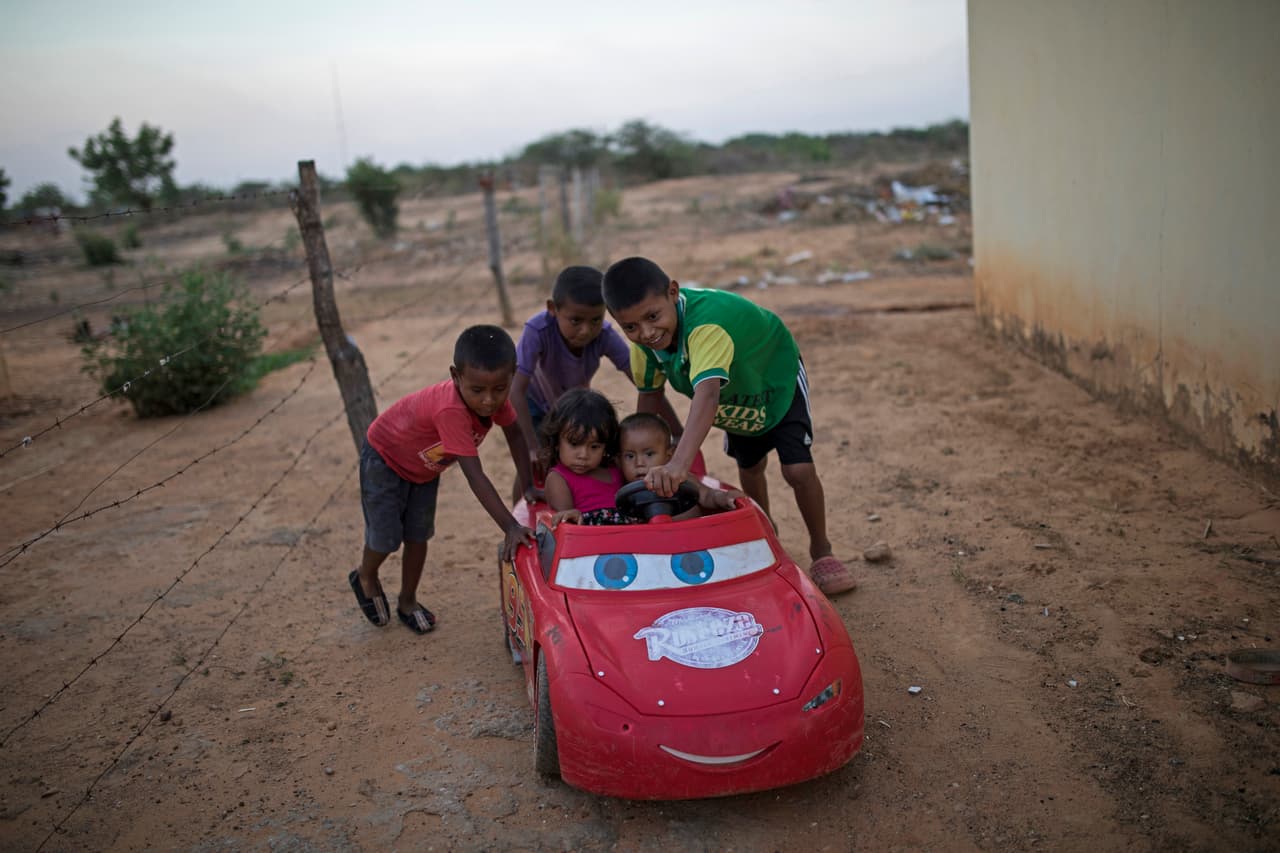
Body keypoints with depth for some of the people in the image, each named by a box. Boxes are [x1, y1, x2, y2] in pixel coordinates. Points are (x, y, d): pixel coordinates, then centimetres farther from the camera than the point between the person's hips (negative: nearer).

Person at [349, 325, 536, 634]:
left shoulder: (495, 396, -26)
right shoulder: (451, 409, -47)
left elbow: (514, 433, -9)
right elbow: (475, 476, -48)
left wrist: (529, 487, -16)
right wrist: (511, 527, -50)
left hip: (425, 464, 6)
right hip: (385, 457, -6)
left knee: (418, 536, 10)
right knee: (386, 537, 1)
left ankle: (408, 602, 31)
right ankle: (366, 579, 34)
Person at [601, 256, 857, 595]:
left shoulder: (708, 322, -49)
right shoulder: (643, 341, -26)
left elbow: (707, 393, -64)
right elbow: (649, 391, -7)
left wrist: (679, 463, -77)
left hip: (776, 379, -6)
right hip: (737, 396, 6)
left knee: (798, 469, -16)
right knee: (750, 467, 21)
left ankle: (821, 551, 8)